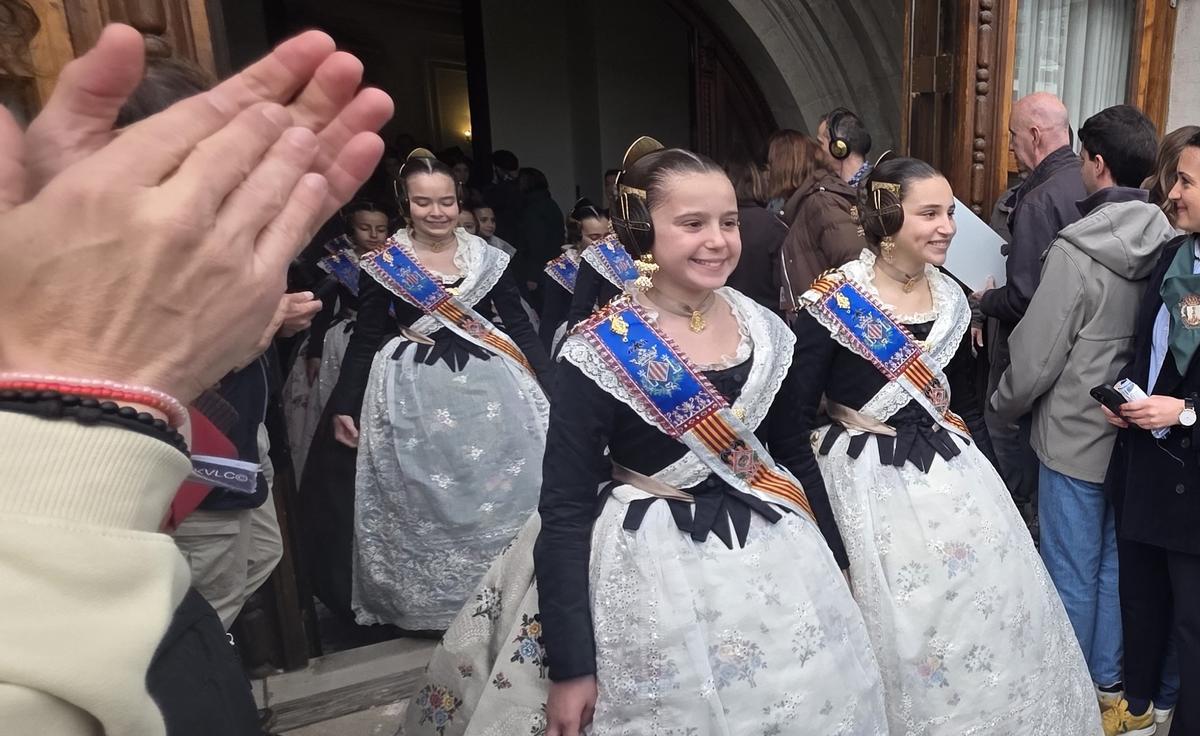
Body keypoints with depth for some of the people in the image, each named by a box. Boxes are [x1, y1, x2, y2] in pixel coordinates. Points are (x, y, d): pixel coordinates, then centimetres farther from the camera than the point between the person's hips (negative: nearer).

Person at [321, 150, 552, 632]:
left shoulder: (486, 257, 2)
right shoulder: (384, 263, 0)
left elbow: (519, 325, 5)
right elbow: (365, 338, 3)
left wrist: (552, 384, 2)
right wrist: (343, 405, -1)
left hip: (488, 383, 1)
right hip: (414, 391, -1)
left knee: (503, 489, 5)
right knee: (423, 500, 7)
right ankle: (432, 598, 26)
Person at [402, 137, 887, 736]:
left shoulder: (767, 332, -3)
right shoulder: (600, 353, -18)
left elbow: (793, 456, 9)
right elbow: (565, 510, -16)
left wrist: (833, 562, 15)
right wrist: (570, 665, -16)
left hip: (772, 557, 6)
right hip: (646, 570, -5)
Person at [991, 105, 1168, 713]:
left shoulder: (1075, 252, -21)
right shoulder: (1167, 246, -2)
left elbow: (1037, 354, -17)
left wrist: (1002, 405, 0)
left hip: (1075, 435, -6)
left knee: (1072, 571, 10)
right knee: (1116, 561, 19)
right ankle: (1108, 676, 37)